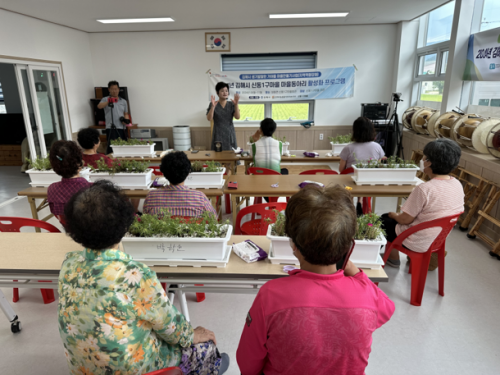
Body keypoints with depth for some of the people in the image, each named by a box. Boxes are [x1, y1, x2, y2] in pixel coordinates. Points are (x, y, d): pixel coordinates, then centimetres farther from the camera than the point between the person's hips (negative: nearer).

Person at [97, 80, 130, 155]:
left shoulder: (123, 101, 17)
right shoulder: (105, 99, 6)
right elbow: (99, 106, -14)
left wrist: (126, 120, -1)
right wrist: (108, 102, -32)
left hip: (122, 128, 4)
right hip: (111, 128, -4)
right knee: (111, 148, -9)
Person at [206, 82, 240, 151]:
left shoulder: (231, 105, 3)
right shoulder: (213, 105, -1)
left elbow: (237, 117, -8)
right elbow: (209, 119, -11)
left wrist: (236, 104, -21)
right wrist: (213, 106, -25)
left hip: (230, 134, 2)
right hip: (218, 135, -1)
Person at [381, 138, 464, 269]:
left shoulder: (424, 189, -30)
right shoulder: (458, 185, -6)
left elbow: (405, 219, -20)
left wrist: (394, 215, 2)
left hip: (419, 244, -7)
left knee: (384, 220, 16)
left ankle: (393, 257, 30)